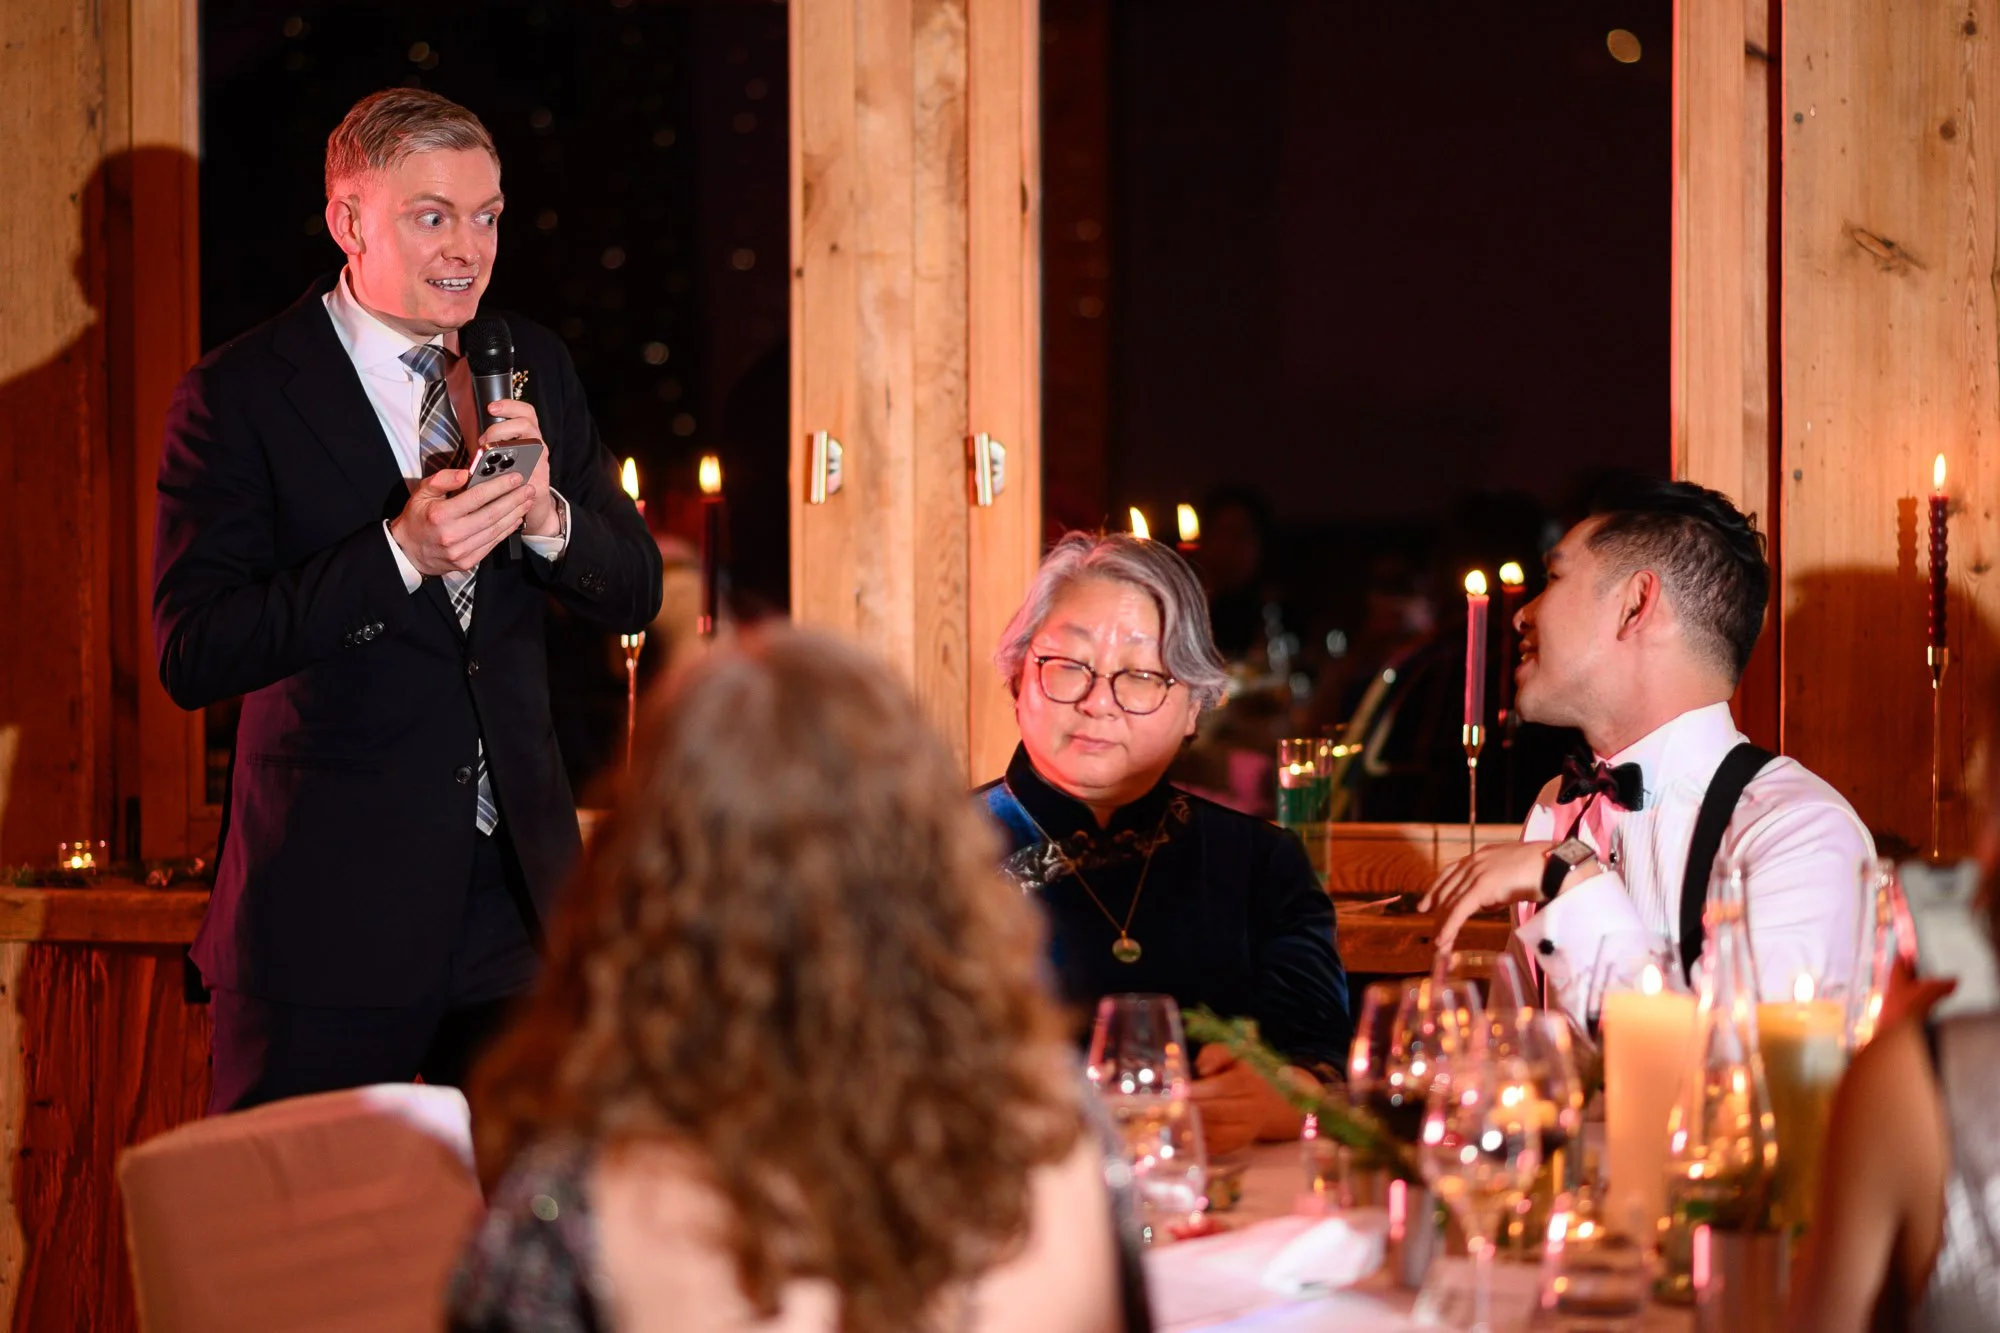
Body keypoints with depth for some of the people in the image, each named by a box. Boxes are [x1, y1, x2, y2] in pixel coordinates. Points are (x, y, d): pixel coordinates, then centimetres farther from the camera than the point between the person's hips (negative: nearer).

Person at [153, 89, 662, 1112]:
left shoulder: (534, 368, 10)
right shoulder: (239, 395, -7)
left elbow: (633, 595, 8)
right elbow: (190, 656, -15)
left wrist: (546, 515, -14)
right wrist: (401, 554, -25)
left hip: (517, 891, 5)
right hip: (329, 905, -5)